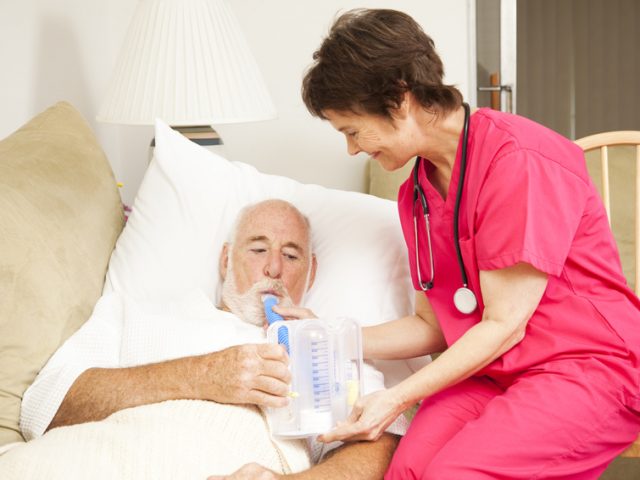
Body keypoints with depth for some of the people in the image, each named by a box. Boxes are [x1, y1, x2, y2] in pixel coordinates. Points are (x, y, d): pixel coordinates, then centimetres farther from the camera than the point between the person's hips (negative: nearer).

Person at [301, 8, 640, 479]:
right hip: (486, 373, 6)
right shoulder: (416, 193, 11)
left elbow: (504, 325, -15)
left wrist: (397, 398, -16)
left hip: (585, 366, -5)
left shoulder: (520, 161, -15)